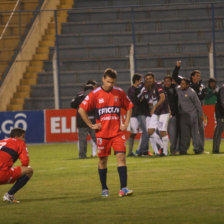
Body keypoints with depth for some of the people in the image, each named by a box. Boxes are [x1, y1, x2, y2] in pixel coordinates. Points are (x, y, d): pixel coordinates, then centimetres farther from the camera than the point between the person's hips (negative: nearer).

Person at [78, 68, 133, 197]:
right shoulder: (95, 94, -3)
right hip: (102, 133, -1)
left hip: (117, 132, 1)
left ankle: (123, 188, -14)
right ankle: (104, 189, 20)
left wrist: (126, 123, 8)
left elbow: (129, 106, 18)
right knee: (103, 160, 6)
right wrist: (91, 125, -3)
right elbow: (81, 110, -1)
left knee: (121, 157, -11)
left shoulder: (119, 93, 3)